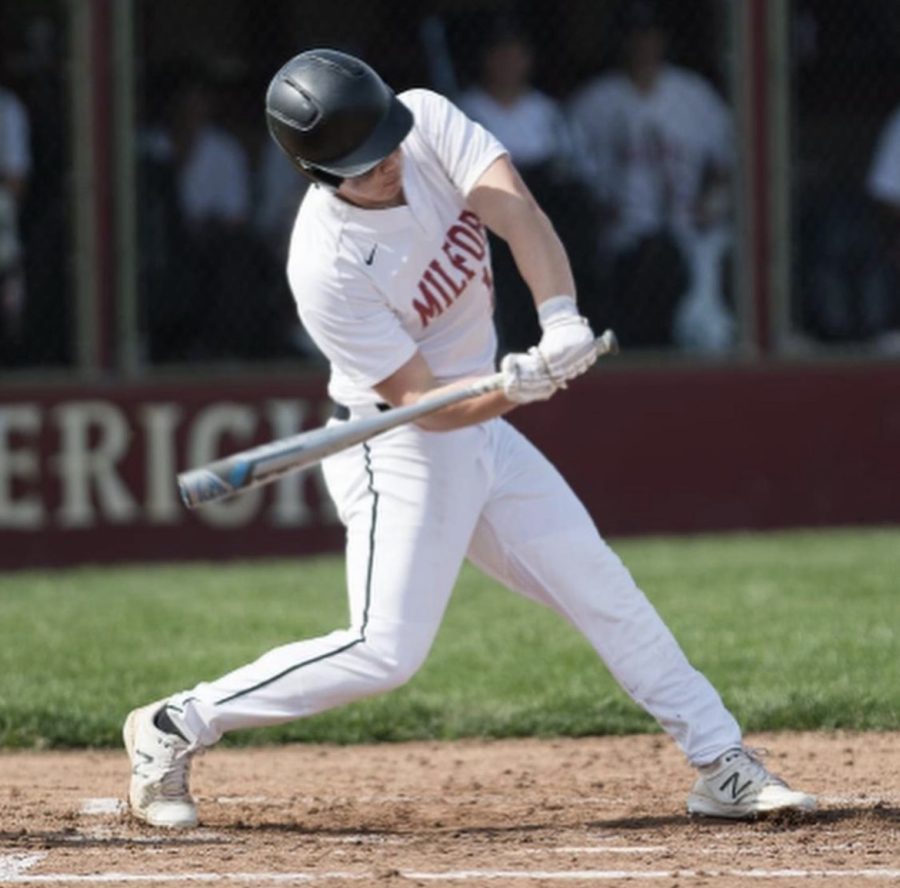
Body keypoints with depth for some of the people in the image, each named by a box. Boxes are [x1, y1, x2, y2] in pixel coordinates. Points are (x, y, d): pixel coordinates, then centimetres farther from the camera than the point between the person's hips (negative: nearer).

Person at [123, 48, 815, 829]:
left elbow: (516, 212, -26)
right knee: (386, 651, -14)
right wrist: (514, 387, -44)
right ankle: (173, 729, -2)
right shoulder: (328, 266, -28)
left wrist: (561, 319, -42)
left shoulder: (429, 122, -13)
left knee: (602, 590, 8)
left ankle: (724, 766, 15)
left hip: (483, 435, 7)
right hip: (398, 450, -7)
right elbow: (421, 401, -25)